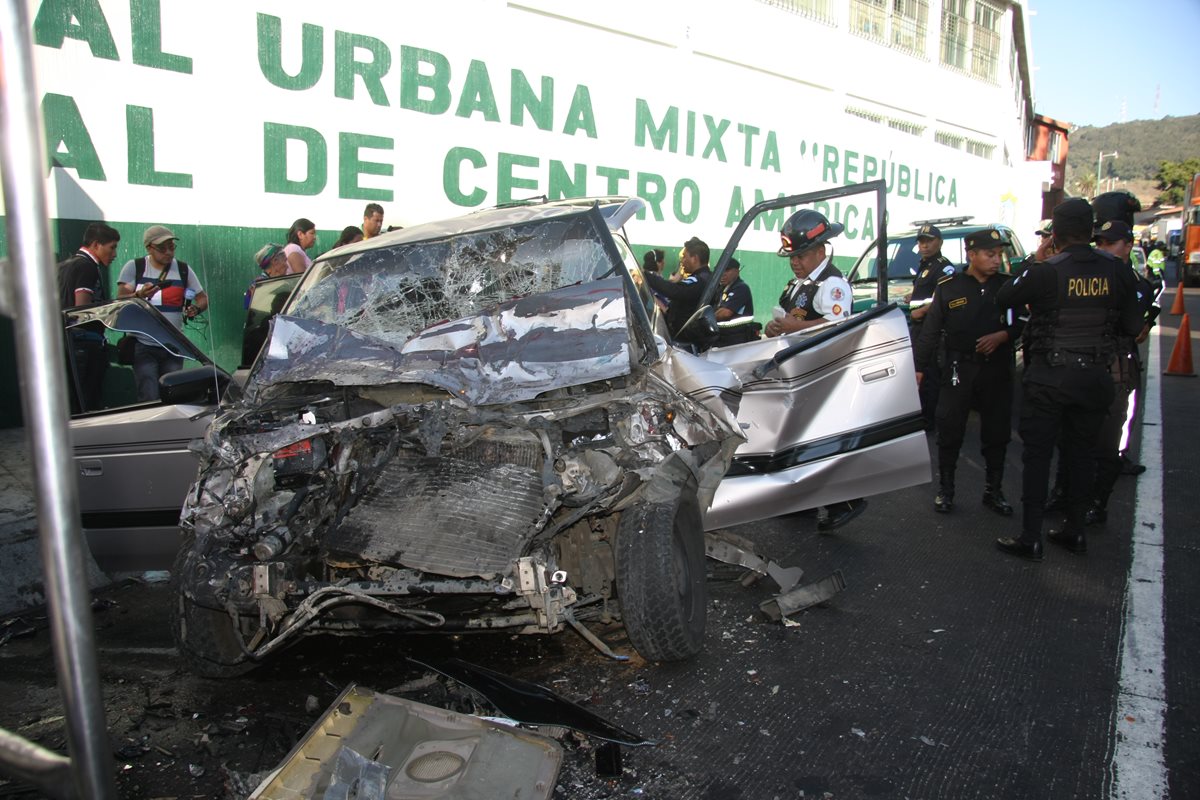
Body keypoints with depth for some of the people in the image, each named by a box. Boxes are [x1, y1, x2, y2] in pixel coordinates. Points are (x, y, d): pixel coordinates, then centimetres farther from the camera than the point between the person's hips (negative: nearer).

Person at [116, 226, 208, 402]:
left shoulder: (183, 269, 9)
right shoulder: (134, 267, 2)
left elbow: (203, 298, 13)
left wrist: (195, 308, -11)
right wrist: (139, 295, -24)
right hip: (143, 346, -3)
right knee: (150, 399, -14)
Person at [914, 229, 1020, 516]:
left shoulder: (1007, 285, 4)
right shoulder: (949, 287, 1)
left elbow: (1022, 324, 6)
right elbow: (931, 331, 2)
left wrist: (1002, 335, -15)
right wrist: (920, 367, -2)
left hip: (997, 370, 2)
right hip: (959, 370, -1)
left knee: (997, 433, 8)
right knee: (949, 432, 0)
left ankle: (993, 490, 22)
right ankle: (945, 490, 14)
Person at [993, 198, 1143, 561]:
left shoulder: (1045, 272, -16)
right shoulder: (1116, 271, -3)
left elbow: (1003, 299, -3)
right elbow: (1133, 327, 2)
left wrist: (1033, 264, 8)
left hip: (1049, 378, -4)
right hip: (1095, 378, 4)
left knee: (1037, 456, 2)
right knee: (1080, 453, 16)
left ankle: (1030, 538, 5)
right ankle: (1075, 531, 26)